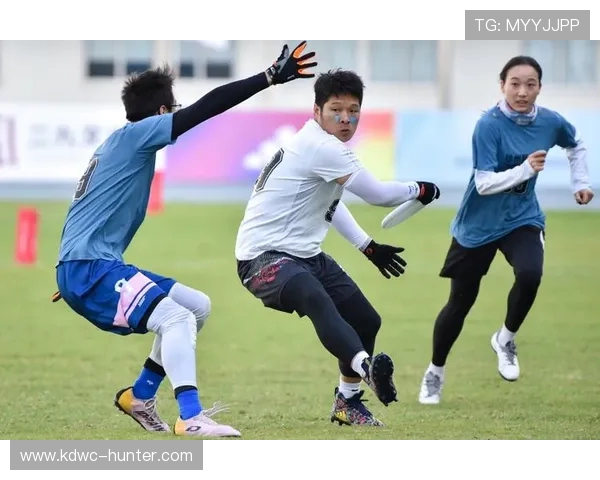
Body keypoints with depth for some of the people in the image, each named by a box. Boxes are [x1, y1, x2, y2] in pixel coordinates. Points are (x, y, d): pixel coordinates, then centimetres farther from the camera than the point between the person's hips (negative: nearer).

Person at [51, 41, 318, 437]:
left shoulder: (120, 144, 21)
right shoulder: (135, 135, -8)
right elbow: (206, 108, -18)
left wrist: (75, 280, 36)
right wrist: (271, 77, -19)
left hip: (97, 265, 10)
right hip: (87, 269, -10)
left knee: (198, 306, 16)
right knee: (176, 318, -26)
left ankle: (139, 397, 20)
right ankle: (191, 418, -39)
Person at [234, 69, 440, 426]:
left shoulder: (323, 146, 12)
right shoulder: (319, 146, -19)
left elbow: (329, 202, 30)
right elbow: (378, 194, -17)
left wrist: (368, 246, 26)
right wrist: (420, 190, 0)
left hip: (305, 254, 11)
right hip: (264, 258, -11)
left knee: (366, 320, 14)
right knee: (317, 300, -39)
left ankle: (348, 402, 32)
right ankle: (367, 367, -64)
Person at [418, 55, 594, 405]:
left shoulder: (551, 122, -9)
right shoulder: (489, 125, -22)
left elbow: (576, 146, 15)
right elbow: (484, 183, -26)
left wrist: (581, 182, 7)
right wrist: (525, 169, -37)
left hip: (522, 219, 2)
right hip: (479, 224, -2)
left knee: (530, 275, -28)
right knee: (461, 302, 6)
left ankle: (506, 340, 0)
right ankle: (435, 373, 31)